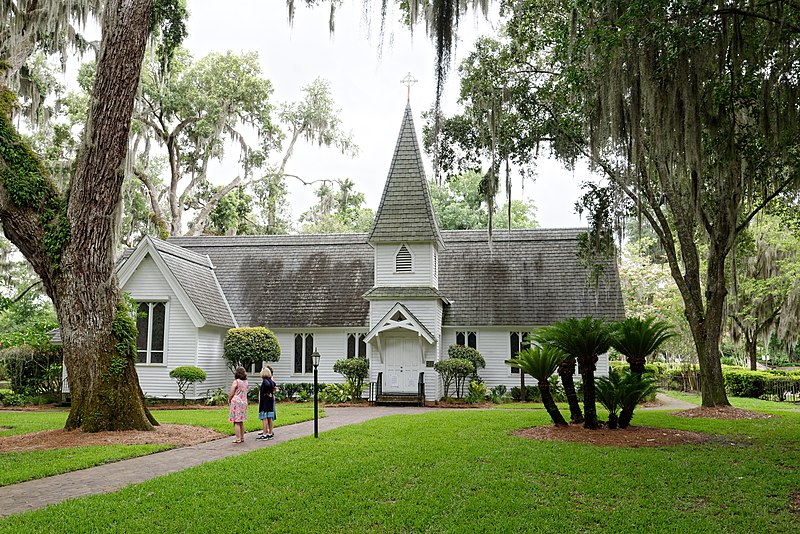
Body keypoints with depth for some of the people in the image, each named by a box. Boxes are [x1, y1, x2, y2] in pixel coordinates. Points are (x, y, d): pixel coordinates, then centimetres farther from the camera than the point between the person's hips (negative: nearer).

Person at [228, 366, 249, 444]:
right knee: (241, 422, 15)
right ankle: (242, 438, 17)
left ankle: (238, 439, -6)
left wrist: (229, 400, 9)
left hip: (236, 402, -7)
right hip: (244, 402, 7)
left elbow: (231, 394, -9)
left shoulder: (235, 382, -10)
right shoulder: (246, 382, 10)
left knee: (236, 422, -4)